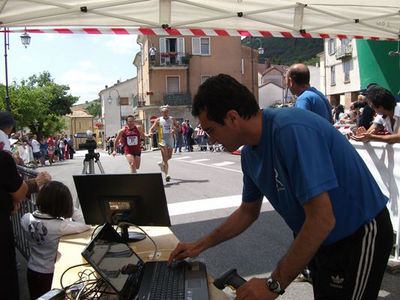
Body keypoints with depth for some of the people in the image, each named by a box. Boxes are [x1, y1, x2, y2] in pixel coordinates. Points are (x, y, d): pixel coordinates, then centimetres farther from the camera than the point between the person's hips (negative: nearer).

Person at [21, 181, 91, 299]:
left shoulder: (26, 219, -15)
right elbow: (86, 224, -19)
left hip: (32, 272, 5)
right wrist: (70, 206, -15)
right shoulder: (59, 226, -30)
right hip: (51, 275, -5)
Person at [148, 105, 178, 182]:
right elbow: (152, 128, -1)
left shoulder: (172, 119, 5)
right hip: (162, 140, -4)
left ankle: (162, 163, 46)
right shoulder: (158, 120, -2)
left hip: (170, 140, 4)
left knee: (169, 157, 15)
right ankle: (166, 174, -13)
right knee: (165, 157, -13)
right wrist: (150, 133, -23)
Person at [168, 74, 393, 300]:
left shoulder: (292, 130, -31)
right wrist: (201, 245, 8)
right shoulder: (250, 153, -4)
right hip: (322, 239, 7)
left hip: (359, 237, -7)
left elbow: (322, 220, -32)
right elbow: (248, 212, 12)